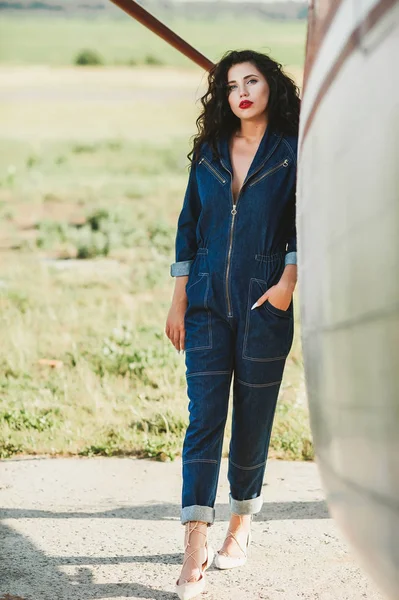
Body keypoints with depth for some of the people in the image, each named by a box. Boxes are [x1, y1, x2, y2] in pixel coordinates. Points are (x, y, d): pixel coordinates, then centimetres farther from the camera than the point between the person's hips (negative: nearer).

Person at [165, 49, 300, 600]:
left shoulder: (293, 152, 1)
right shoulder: (209, 153, 9)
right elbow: (188, 227, 11)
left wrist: (288, 280, -14)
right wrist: (178, 301, 7)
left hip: (264, 306, -2)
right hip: (208, 305, 2)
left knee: (253, 418, 6)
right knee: (204, 416, -6)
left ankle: (242, 523, 24)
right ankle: (196, 545, -9)